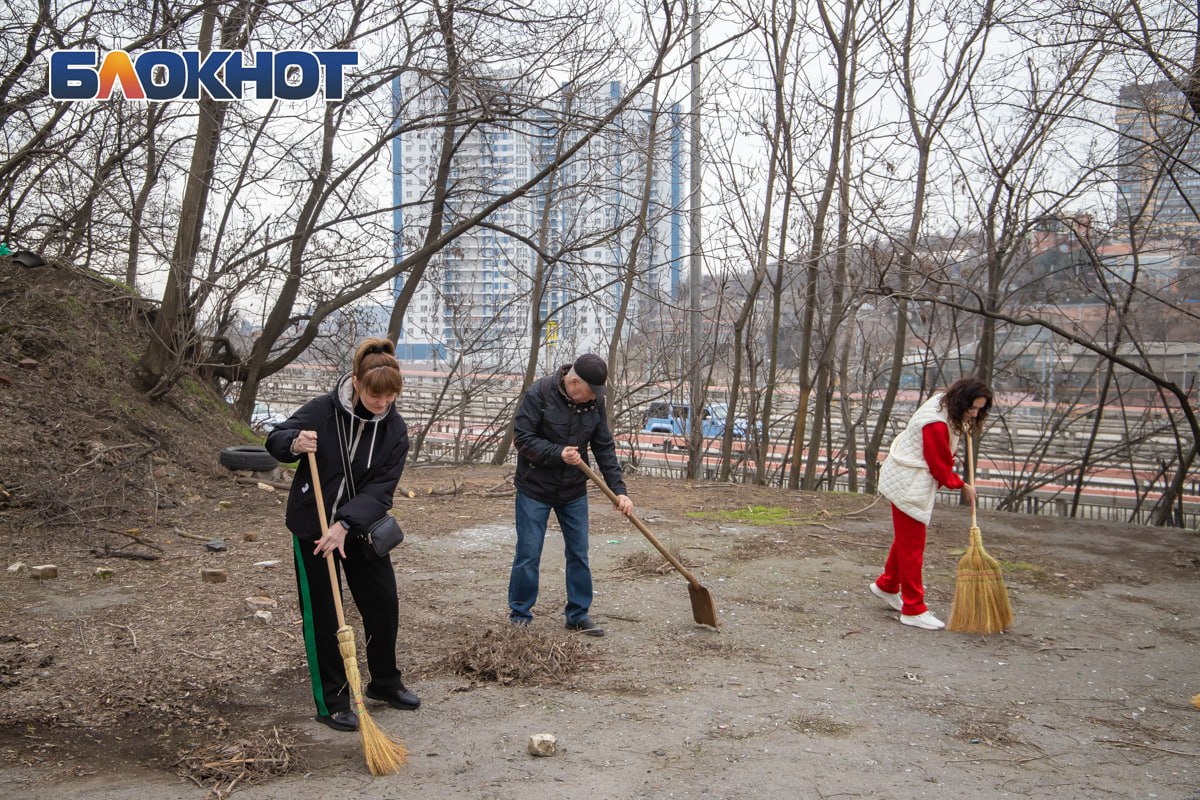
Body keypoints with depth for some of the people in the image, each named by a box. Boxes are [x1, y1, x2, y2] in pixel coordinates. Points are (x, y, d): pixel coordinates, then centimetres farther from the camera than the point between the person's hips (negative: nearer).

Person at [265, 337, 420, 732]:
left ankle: (385, 682, 31)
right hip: (312, 525, -3)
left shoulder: (395, 429, -8)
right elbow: (274, 439, -6)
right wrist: (294, 444, -30)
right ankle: (331, 701, 16)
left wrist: (345, 525, -28)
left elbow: (381, 489, -15)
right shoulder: (322, 410, -16)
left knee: (385, 606, 9)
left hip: (362, 527, 3)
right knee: (322, 615, 3)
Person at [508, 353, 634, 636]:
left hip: (574, 491, 4)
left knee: (579, 554, 8)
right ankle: (519, 615, 16)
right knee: (528, 555, 1)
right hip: (535, 489, -4)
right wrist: (558, 453, -29)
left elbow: (604, 449, -1)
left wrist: (619, 490, -7)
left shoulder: (595, 402, -3)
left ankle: (578, 615, 21)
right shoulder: (539, 393, -17)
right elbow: (522, 437, -17)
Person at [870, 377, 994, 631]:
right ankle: (914, 610, 3)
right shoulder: (936, 425, -29)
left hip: (906, 478, 10)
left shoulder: (943, 402, 0)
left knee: (905, 538, 21)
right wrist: (963, 486, -3)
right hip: (909, 484, -10)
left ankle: (886, 586, 38)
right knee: (912, 545, -4)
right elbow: (941, 468, -18)